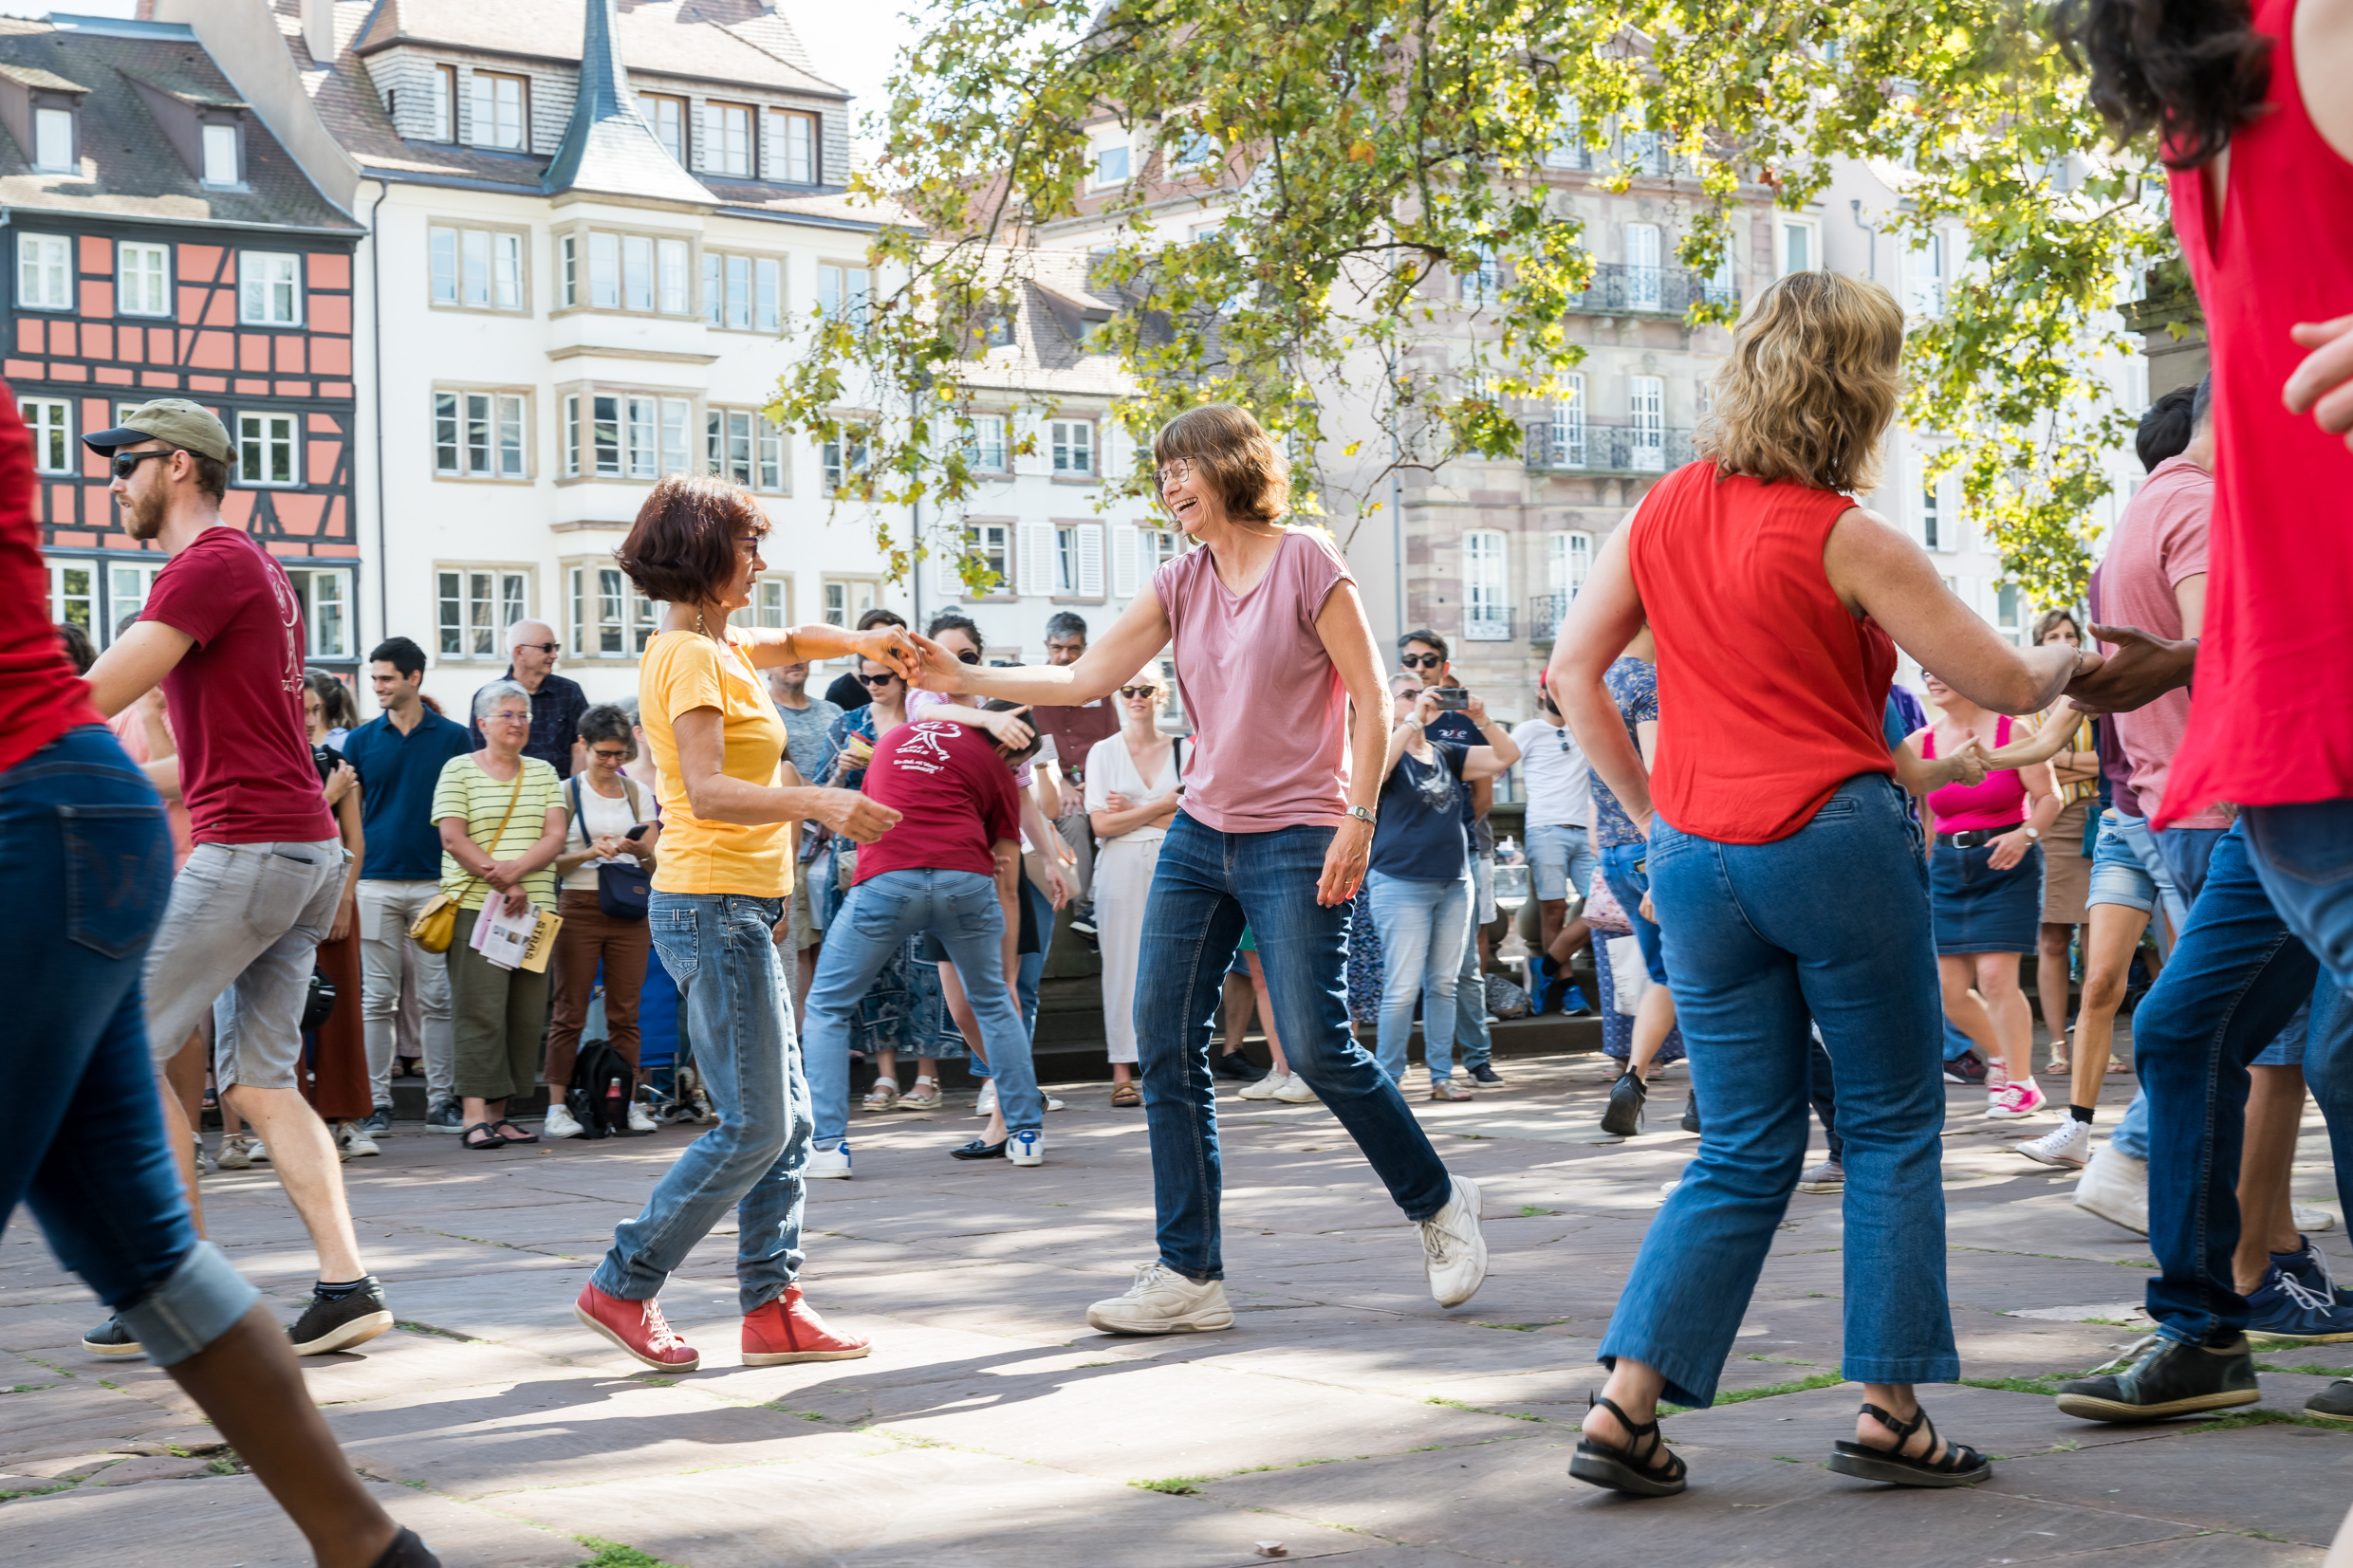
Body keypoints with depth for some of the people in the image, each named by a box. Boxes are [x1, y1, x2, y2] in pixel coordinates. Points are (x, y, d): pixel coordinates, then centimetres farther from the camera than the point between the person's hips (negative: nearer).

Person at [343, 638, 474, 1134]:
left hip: (435, 883, -1)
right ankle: (377, 1102, 7)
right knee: (378, 998, 3)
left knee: (436, 996, 1)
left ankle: (441, 1100, 6)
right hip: (376, 883, 1)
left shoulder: (453, 738, 4)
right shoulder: (360, 740, 7)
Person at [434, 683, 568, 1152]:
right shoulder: (458, 770, 4)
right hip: (476, 906, -4)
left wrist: (517, 867, -14)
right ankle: (474, 1118, -13)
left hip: (534, 908, 4)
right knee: (480, 1012, -11)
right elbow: (453, 839, -6)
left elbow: (555, 837, 5)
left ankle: (498, 1113, 7)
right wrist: (504, 886, -13)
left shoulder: (543, 772, 16)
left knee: (526, 1017, 1)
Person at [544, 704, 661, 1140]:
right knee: (569, 1011, -4)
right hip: (578, 908, -3)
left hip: (629, 911, 3)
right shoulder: (566, 792, 4)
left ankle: (627, 1102, 6)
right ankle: (557, 1107, -3)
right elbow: (552, 859, 0)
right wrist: (589, 853, -17)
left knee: (625, 1013, 1)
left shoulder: (637, 793, 13)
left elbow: (657, 859, 10)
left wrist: (640, 850, -12)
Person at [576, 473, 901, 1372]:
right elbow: (708, 792, -25)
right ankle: (623, 1286, 1)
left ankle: (770, 1307, 11)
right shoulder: (691, 657, -14)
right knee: (754, 1128, -7)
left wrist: (861, 645, 16)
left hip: (736, 913, 10)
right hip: (715, 907, -10)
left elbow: (786, 643, 35)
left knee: (787, 1121, 9)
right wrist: (820, 803, -36)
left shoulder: (714, 646, 16)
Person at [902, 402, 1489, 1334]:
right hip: (1199, 837, 7)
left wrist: (1358, 818, -14)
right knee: (1164, 1042, -1)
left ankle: (1439, 1204, 14)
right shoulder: (1181, 584, 10)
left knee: (1316, 1045, -11)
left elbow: (1371, 698, -7)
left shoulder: (1306, 561, -7)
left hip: (1295, 841, -6)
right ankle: (1190, 1273, 5)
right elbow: (1086, 678, 5)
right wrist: (964, 680, -3)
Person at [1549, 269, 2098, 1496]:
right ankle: (1887, 1412, 10)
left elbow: (1572, 671, 9)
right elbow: (2005, 686, -2)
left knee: (1746, 1151, 11)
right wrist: (2068, 663, 20)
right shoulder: (1849, 542, -9)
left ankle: (1623, 1405, 1)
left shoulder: (1665, 512, 7)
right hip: (1834, 844, -5)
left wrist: (1648, 813, 13)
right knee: (1891, 1129, 9)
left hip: (1695, 860, 5)